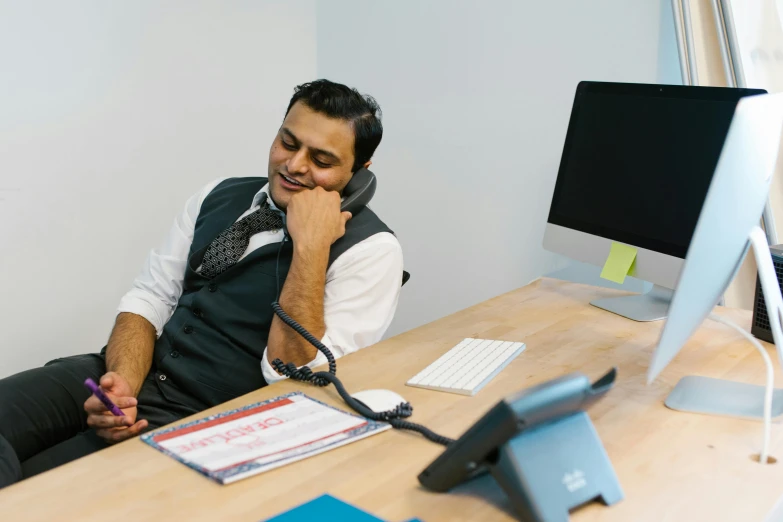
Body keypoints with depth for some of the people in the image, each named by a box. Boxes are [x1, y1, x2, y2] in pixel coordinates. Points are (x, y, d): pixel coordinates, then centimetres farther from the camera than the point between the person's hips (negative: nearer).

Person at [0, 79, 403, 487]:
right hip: (135, 377, 6)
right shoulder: (219, 196, 10)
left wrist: (311, 245, -21)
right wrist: (123, 380, -12)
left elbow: (295, 382, -17)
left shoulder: (370, 249, -8)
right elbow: (149, 296, 7)